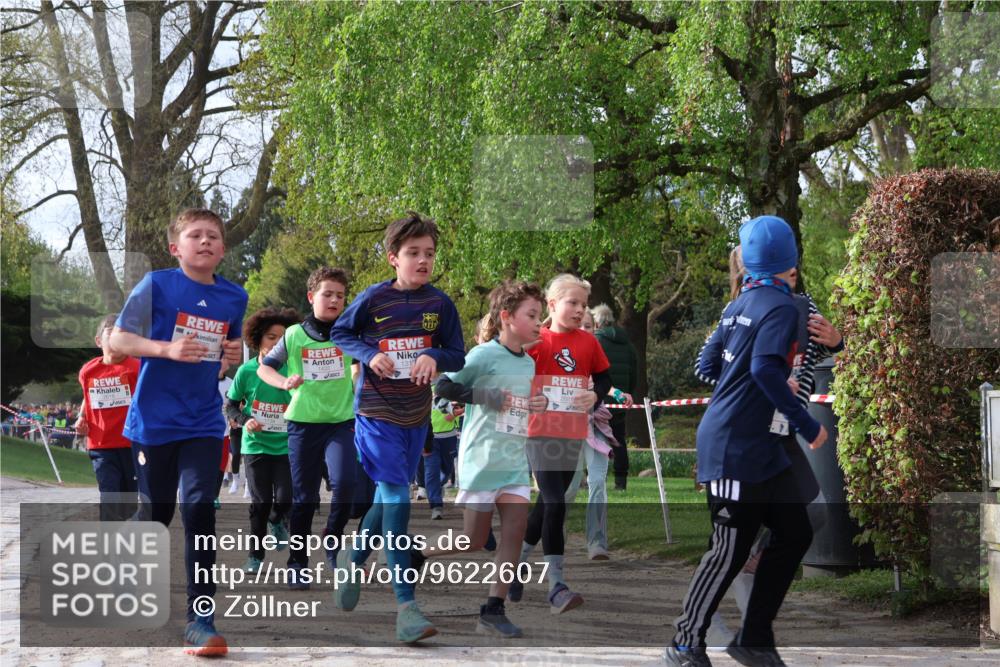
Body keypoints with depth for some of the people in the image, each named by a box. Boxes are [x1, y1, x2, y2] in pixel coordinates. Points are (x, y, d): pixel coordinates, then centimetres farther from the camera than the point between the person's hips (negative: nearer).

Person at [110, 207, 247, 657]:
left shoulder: (234, 297, 5)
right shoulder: (157, 285, -7)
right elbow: (118, 339, -8)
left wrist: (236, 355, -4)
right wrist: (168, 349, -22)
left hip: (204, 422, 2)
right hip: (154, 419, -2)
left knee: (200, 510, -12)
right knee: (157, 512, 9)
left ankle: (199, 619, -10)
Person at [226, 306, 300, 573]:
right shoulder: (247, 371, -7)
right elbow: (230, 405, 5)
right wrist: (244, 420, -12)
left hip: (286, 446, 0)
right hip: (256, 446, 0)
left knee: (285, 498, -9)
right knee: (260, 502, 3)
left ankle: (277, 521, 28)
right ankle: (255, 554, 20)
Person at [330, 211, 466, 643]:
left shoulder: (439, 303, -2)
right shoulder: (374, 298, -10)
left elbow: (458, 356, 3)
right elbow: (340, 333, 3)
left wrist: (435, 355, -19)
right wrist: (369, 354, -15)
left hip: (416, 415, 4)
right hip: (377, 412, -4)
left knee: (389, 497, 16)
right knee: (397, 499, -12)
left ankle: (354, 558, 44)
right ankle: (406, 604, -13)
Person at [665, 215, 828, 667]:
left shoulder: (741, 303, 12)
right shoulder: (781, 305, -12)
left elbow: (708, 366, 17)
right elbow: (765, 368, -25)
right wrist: (807, 424, -20)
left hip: (758, 446, 9)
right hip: (736, 447, -9)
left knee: (794, 534, 10)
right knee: (730, 551, -1)